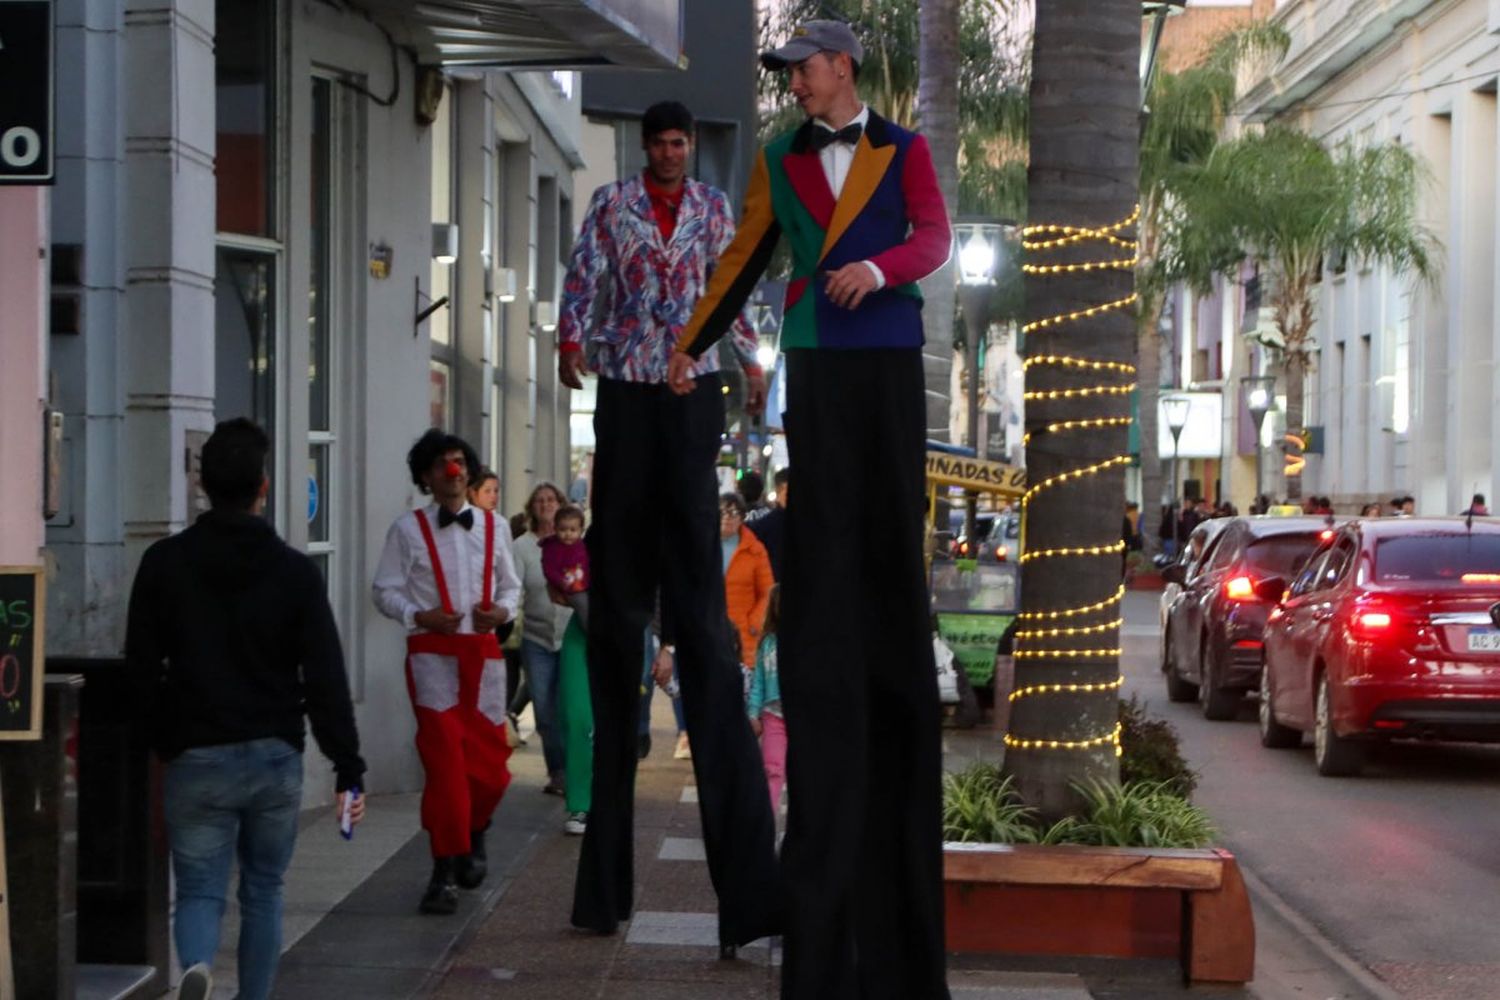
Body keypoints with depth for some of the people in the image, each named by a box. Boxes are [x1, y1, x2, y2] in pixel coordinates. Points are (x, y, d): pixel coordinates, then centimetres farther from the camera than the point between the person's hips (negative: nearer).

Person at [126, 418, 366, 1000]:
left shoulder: (163, 564, -3)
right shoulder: (295, 572, -5)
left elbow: (140, 667, 2)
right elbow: (327, 681, -7)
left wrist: (158, 744, 14)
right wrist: (349, 770, -4)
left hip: (194, 760, 0)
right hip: (275, 758, 1)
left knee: (199, 891, 3)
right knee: (263, 893, 16)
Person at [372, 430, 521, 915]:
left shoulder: (495, 526, 11)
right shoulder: (408, 529, 2)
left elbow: (511, 584, 17)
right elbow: (385, 589, 1)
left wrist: (502, 610, -4)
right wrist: (421, 615, -16)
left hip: (483, 651, 3)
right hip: (432, 652, -3)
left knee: (490, 761, 5)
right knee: (444, 760, -10)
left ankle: (472, 836, 36)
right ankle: (445, 870, -2)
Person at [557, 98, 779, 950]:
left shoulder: (715, 209, 11)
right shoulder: (611, 206, 6)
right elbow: (585, 276, -3)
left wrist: (751, 362, 7)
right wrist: (573, 339, -19)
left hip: (694, 393, 1)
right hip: (627, 392, 0)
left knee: (698, 578, -5)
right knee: (619, 576, 1)